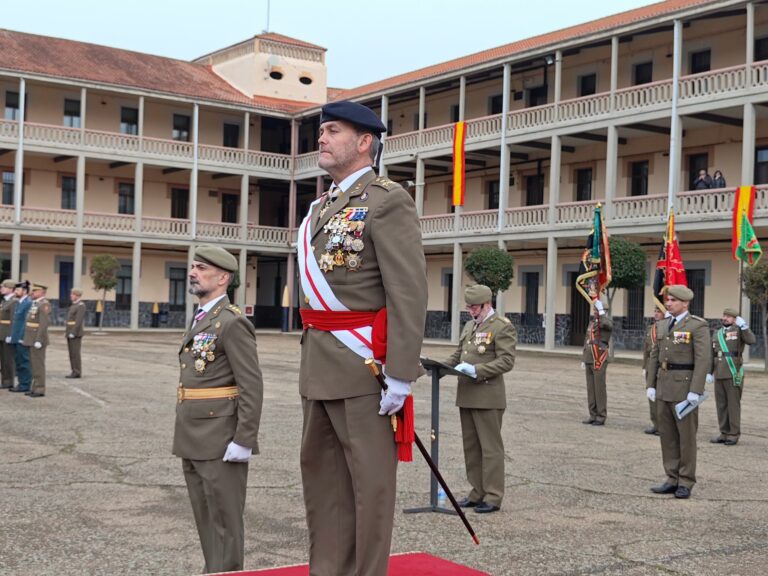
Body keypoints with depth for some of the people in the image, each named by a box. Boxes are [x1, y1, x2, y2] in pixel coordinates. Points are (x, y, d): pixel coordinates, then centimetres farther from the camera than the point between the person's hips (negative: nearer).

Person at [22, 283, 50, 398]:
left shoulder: (44, 304, -16)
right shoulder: (35, 304, 16)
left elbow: (44, 323, -22)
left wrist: (38, 340, -25)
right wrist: (27, 337, 19)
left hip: (38, 339, -10)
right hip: (32, 339, 10)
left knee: (38, 365, -6)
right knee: (34, 364, 12)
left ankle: (40, 390, -2)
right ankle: (35, 387, 17)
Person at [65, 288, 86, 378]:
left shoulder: (81, 305, -13)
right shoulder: (74, 305, 17)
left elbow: (79, 320, -20)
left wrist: (73, 333, -24)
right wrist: (67, 332, 18)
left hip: (75, 333, -10)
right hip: (70, 333, 10)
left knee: (75, 353, -8)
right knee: (72, 353, 9)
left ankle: (77, 372, -6)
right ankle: (75, 372, 12)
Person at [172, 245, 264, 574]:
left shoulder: (232, 323, -13)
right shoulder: (201, 320, 15)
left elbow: (252, 387, -17)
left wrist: (243, 441, -20)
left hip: (220, 442, -9)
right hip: (194, 441, 9)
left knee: (224, 521, 0)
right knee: (205, 519, 16)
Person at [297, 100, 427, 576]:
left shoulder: (387, 201, -10)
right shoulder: (321, 207, 16)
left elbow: (409, 292, -17)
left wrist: (401, 373, -21)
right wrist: (311, 358, 16)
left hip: (364, 362, -9)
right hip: (319, 364, 9)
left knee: (370, 481, 1)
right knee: (321, 475, 15)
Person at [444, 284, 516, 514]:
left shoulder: (503, 327, -8)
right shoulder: (469, 326, 18)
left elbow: (506, 361, -15)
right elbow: (458, 354, 23)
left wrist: (477, 370, -24)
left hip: (488, 397, -8)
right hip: (466, 395, 8)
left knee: (490, 447, -2)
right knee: (471, 445, 12)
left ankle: (493, 497, 4)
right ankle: (477, 492, 21)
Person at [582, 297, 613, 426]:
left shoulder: (606, 319, -5)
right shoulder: (592, 321, 18)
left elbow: (608, 325, -33)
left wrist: (601, 311, -27)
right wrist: (584, 359, 22)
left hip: (599, 360, -8)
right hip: (589, 360, 8)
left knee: (599, 388, -4)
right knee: (590, 388, 10)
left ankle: (601, 417, 2)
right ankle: (593, 415, 16)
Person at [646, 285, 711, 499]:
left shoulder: (698, 326, -9)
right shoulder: (662, 325, 11)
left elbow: (703, 359, -15)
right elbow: (655, 357, 14)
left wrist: (695, 391, -21)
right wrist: (651, 385, 7)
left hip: (685, 386, -7)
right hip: (664, 386, 7)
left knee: (686, 435, 0)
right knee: (667, 435, 8)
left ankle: (686, 483, 8)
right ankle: (673, 480, 16)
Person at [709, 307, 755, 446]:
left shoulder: (739, 330, -2)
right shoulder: (717, 334, 14)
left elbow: (752, 341, -21)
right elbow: (712, 355, 17)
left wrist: (744, 326, -28)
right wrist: (709, 373, 12)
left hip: (734, 374, -6)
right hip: (719, 374, 6)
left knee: (733, 404, -2)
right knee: (721, 404, 8)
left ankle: (734, 435, 4)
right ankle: (724, 433, 15)